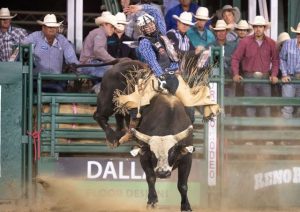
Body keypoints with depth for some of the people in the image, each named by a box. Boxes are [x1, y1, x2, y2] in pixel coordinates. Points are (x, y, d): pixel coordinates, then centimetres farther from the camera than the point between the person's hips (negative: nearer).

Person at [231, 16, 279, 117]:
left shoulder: (271, 43, 4)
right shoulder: (245, 42, -2)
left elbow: (275, 60, 8)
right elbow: (235, 58, 0)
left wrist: (274, 75, -5)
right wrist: (235, 74, -11)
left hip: (265, 78, 2)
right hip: (249, 77, -2)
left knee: (266, 105, 3)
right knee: (250, 104, 0)